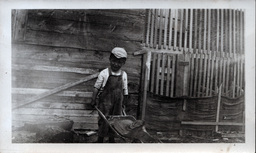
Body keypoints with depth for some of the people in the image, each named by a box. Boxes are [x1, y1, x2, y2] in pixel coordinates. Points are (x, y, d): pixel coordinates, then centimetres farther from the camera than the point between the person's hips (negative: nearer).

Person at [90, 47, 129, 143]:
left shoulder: (123, 75, -1)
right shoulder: (104, 73, -12)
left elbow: (125, 90, 8)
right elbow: (96, 87, -5)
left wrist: (124, 103, 12)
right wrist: (93, 100, -5)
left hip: (117, 104, 4)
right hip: (105, 102, -3)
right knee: (104, 121, 1)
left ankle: (111, 140, 29)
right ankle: (100, 140, 17)